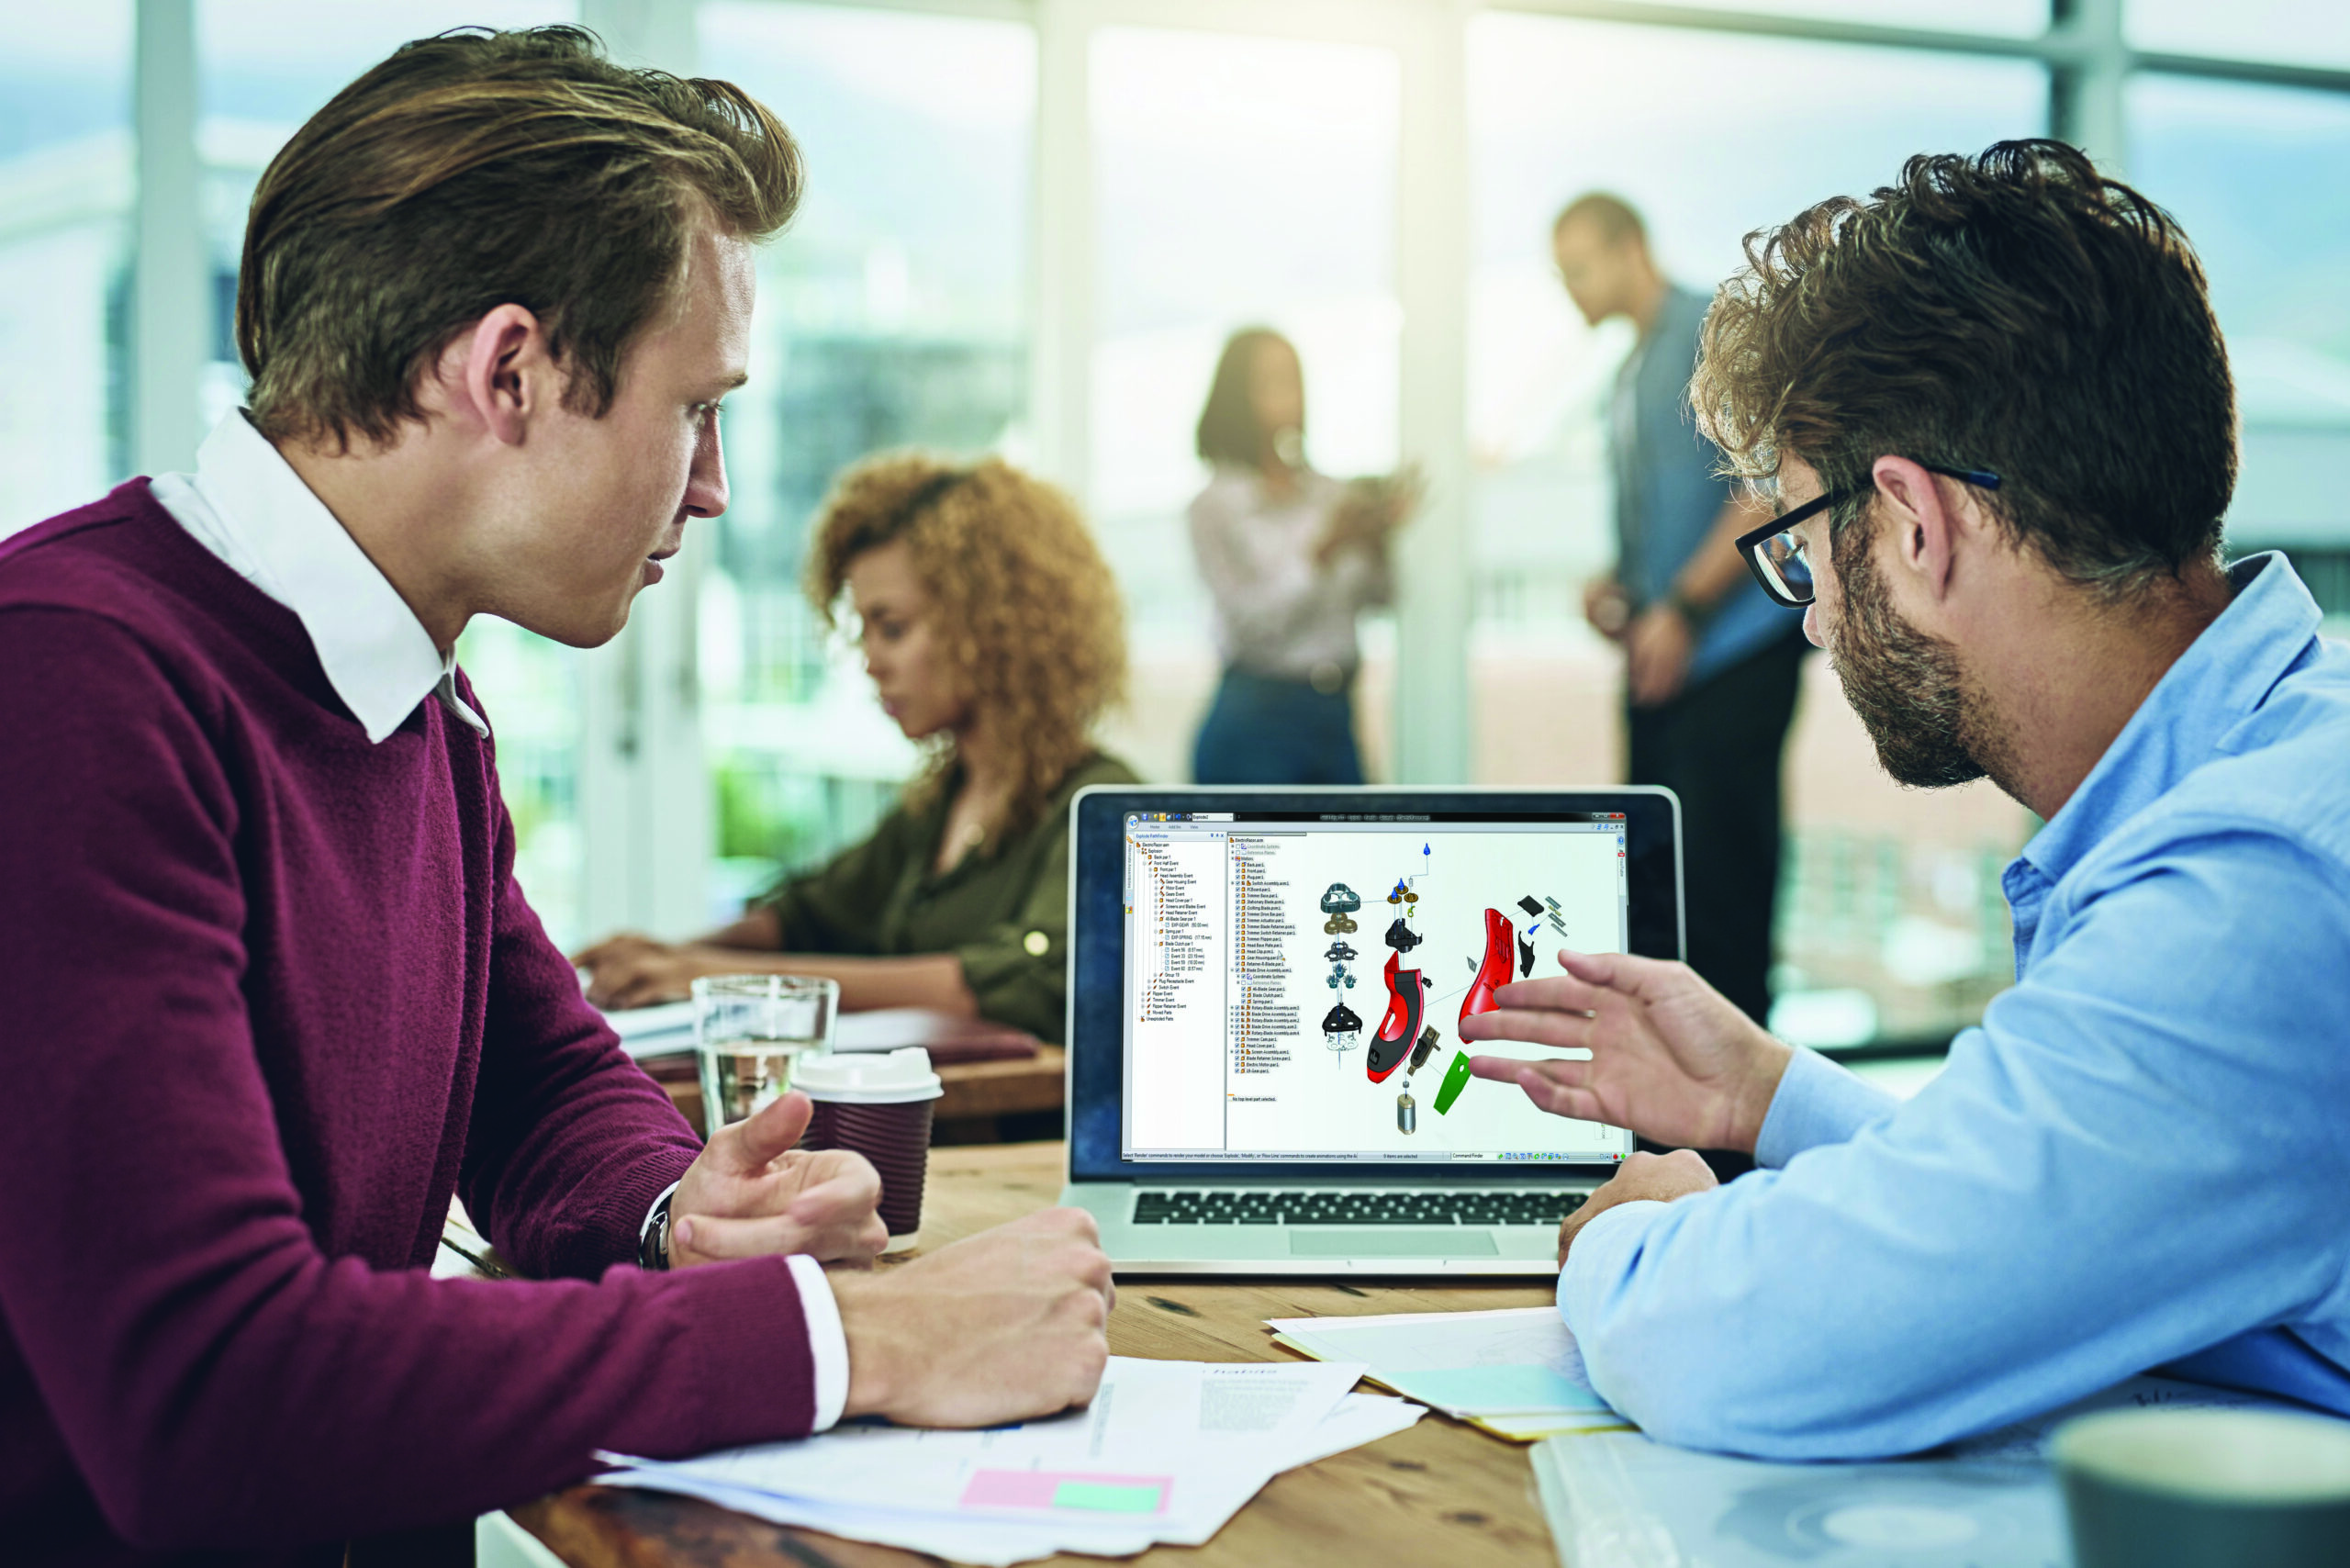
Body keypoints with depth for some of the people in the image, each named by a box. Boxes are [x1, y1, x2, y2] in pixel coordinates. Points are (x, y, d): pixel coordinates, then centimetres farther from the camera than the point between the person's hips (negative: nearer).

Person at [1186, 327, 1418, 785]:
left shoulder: (1334, 496, 8)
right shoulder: (1217, 506, -3)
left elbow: (1378, 597, 5)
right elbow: (1252, 622, -11)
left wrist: (1377, 543, -14)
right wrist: (1325, 550, -19)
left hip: (1335, 715, 5)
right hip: (1257, 719, -4)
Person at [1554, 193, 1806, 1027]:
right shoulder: (1631, 374, 19)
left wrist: (1682, 606, -17)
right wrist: (1620, 585, 9)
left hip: (1733, 647, -9)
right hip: (1661, 655, 9)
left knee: (1721, 864, -9)